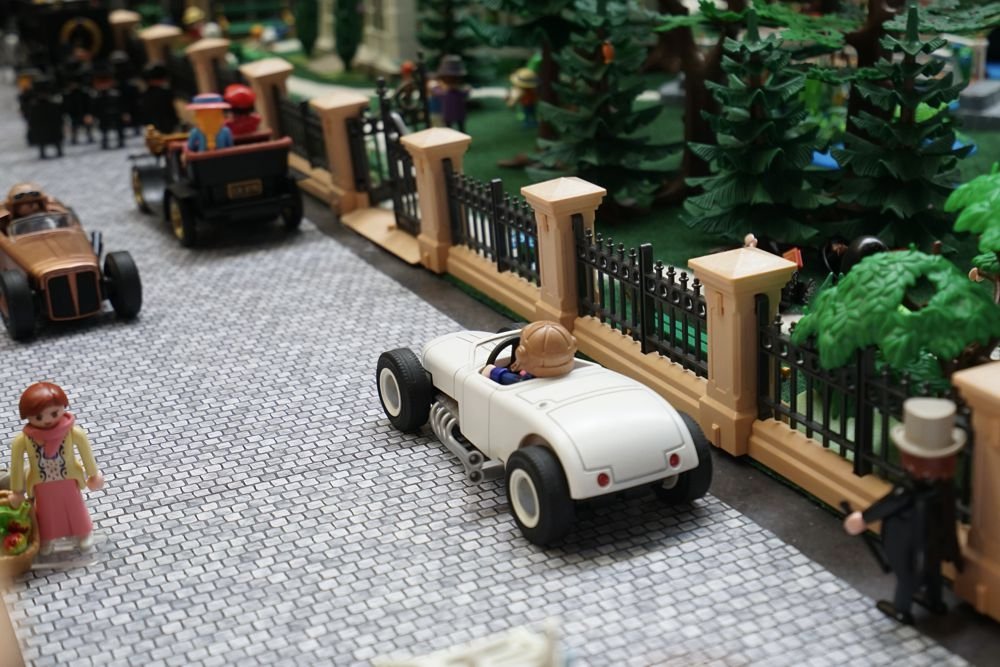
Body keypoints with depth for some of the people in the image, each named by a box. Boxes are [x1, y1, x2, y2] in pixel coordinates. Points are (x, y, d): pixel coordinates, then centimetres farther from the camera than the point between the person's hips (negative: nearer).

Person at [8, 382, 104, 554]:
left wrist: (93, 475, 1)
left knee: (74, 507, 25)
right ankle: (47, 537, 54)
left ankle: (83, 532, 53)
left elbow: (86, 453, -14)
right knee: (46, 510, 25)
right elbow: (17, 464, -16)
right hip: (42, 485, 0)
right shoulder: (22, 440, -31)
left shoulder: (73, 432, -31)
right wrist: (17, 491, -4)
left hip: (68, 480, 0)